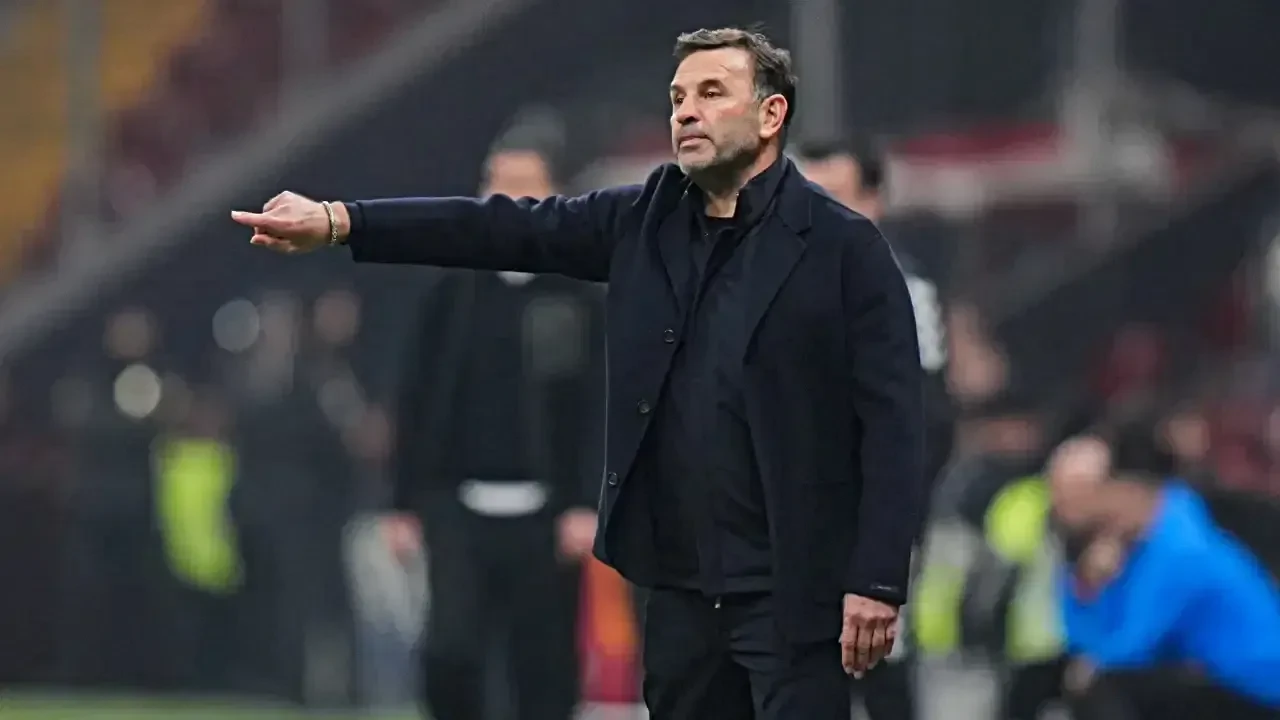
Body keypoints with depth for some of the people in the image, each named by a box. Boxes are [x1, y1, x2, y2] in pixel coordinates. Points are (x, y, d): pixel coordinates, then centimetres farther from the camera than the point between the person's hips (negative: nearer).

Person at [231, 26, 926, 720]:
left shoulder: (844, 246, -5)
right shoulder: (646, 221, 10)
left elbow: (892, 421, -9)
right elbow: (503, 229, 5)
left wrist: (878, 583, -16)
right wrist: (337, 221, -5)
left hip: (791, 599, -6)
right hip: (681, 588, 6)